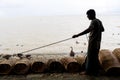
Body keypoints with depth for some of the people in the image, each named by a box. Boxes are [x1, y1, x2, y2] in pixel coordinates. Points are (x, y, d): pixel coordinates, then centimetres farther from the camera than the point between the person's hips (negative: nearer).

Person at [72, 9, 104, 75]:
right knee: (95, 56, 16)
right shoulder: (99, 21, 11)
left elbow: (88, 30, -31)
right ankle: (96, 71, 25)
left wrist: (77, 35, -36)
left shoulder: (94, 22, -18)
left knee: (90, 56, -1)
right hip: (97, 42, 9)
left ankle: (89, 71, 7)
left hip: (93, 42, -9)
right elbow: (102, 29, 25)